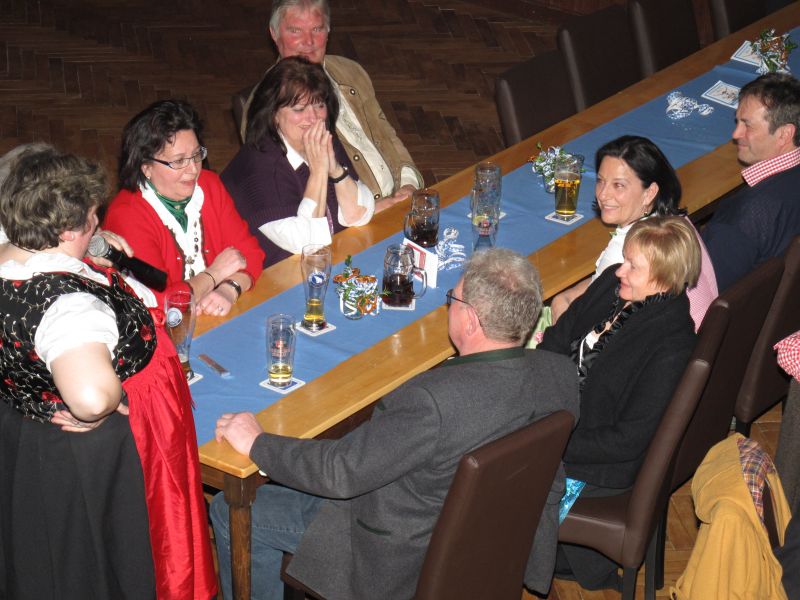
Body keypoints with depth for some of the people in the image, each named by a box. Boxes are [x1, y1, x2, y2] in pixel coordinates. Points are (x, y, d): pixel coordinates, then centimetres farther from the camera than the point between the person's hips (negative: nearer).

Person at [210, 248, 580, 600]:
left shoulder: (436, 400, -39)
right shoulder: (561, 374, -17)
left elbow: (341, 472, -31)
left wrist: (257, 444, -15)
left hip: (409, 564, -8)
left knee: (231, 512, 8)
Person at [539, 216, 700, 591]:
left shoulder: (672, 349, -26)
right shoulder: (611, 284, -5)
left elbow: (629, 440, -24)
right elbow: (558, 340, 6)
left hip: (604, 469, -8)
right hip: (562, 415, 8)